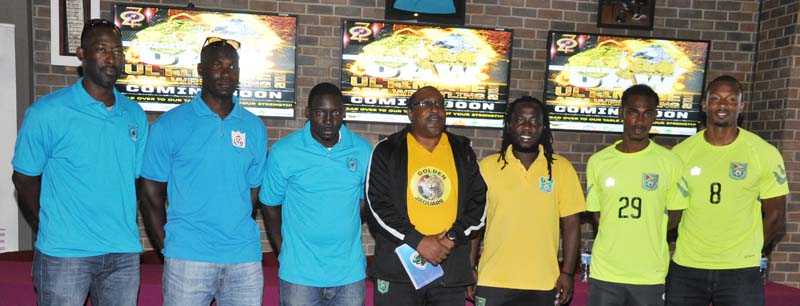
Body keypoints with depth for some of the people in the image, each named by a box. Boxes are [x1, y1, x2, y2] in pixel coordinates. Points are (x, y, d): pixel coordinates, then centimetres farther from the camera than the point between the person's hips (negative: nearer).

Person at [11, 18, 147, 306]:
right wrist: (53, 233, 2)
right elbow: (24, 180, 0)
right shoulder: (46, 112, -6)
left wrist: (122, 231, 5)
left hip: (124, 253, 4)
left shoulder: (135, 115, 6)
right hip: (64, 255, -3)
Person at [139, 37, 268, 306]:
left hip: (245, 257, 2)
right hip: (188, 258, -2)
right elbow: (151, 194, 2)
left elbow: (254, 192, 10)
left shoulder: (255, 127, 6)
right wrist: (167, 247, -1)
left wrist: (237, 236, 4)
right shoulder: (170, 124, 0)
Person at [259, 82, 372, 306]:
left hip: (350, 272, 2)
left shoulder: (362, 150, -1)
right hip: (299, 273, -2)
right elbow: (271, 207, 2)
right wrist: (284, 253, 0)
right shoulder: (283, 152, -7)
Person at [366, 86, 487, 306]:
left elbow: (478, 201, 7)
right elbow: (378, 205, -5)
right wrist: (417, 241, -14)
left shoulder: (462, 152, 11)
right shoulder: (388, 151, 3)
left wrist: (453, 237, -9)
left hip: (451, 270, 2)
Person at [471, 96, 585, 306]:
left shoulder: (561, 168, 0)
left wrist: (567, 272, -2)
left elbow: (571, 224, 2)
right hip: (493, 283, 0)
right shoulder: (488, 166, 0)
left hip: (544, 285, 0)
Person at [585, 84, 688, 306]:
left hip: (651, 276, -1)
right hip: (604, 273, 1)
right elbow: (598, 214, 9)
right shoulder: (598, 162, 1)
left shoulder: (670, 162, -3)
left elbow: (674, 215, 5)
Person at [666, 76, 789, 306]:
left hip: (740, 271, -1)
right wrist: (696, 250, 2)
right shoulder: (681, 152, 0)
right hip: (685, 268, 1)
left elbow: (776, 216, 3)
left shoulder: (765, 154, -3)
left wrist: (745, 251, 4)